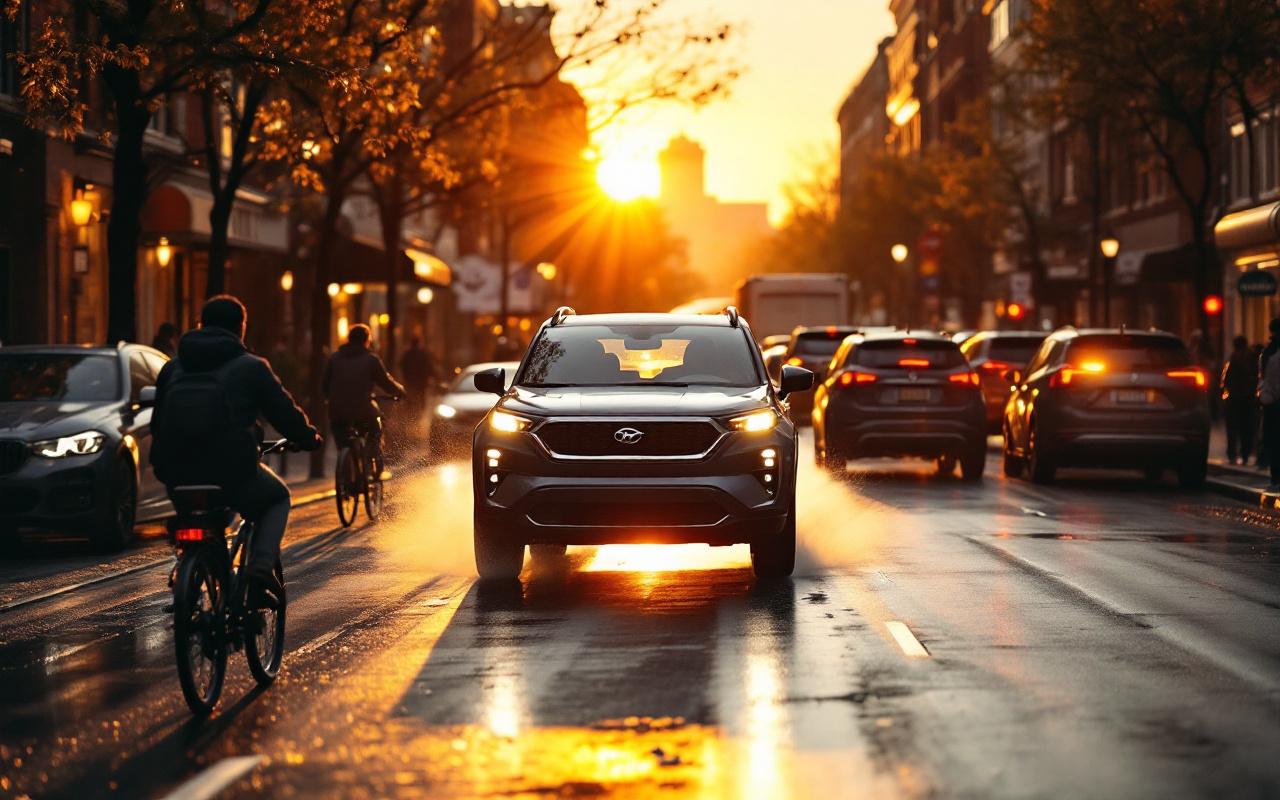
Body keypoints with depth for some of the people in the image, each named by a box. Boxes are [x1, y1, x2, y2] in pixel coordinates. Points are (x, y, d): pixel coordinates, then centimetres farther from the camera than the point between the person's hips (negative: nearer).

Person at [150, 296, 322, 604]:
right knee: (277, 498, 24)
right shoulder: (250, 367, 0)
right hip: (231, 472, -5)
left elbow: (157, 423, 23)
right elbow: (285, 413, 4)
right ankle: (261, 565, 0)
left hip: (175, 473, 5)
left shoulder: (172, 368, 15)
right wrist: (310, 438, 24)